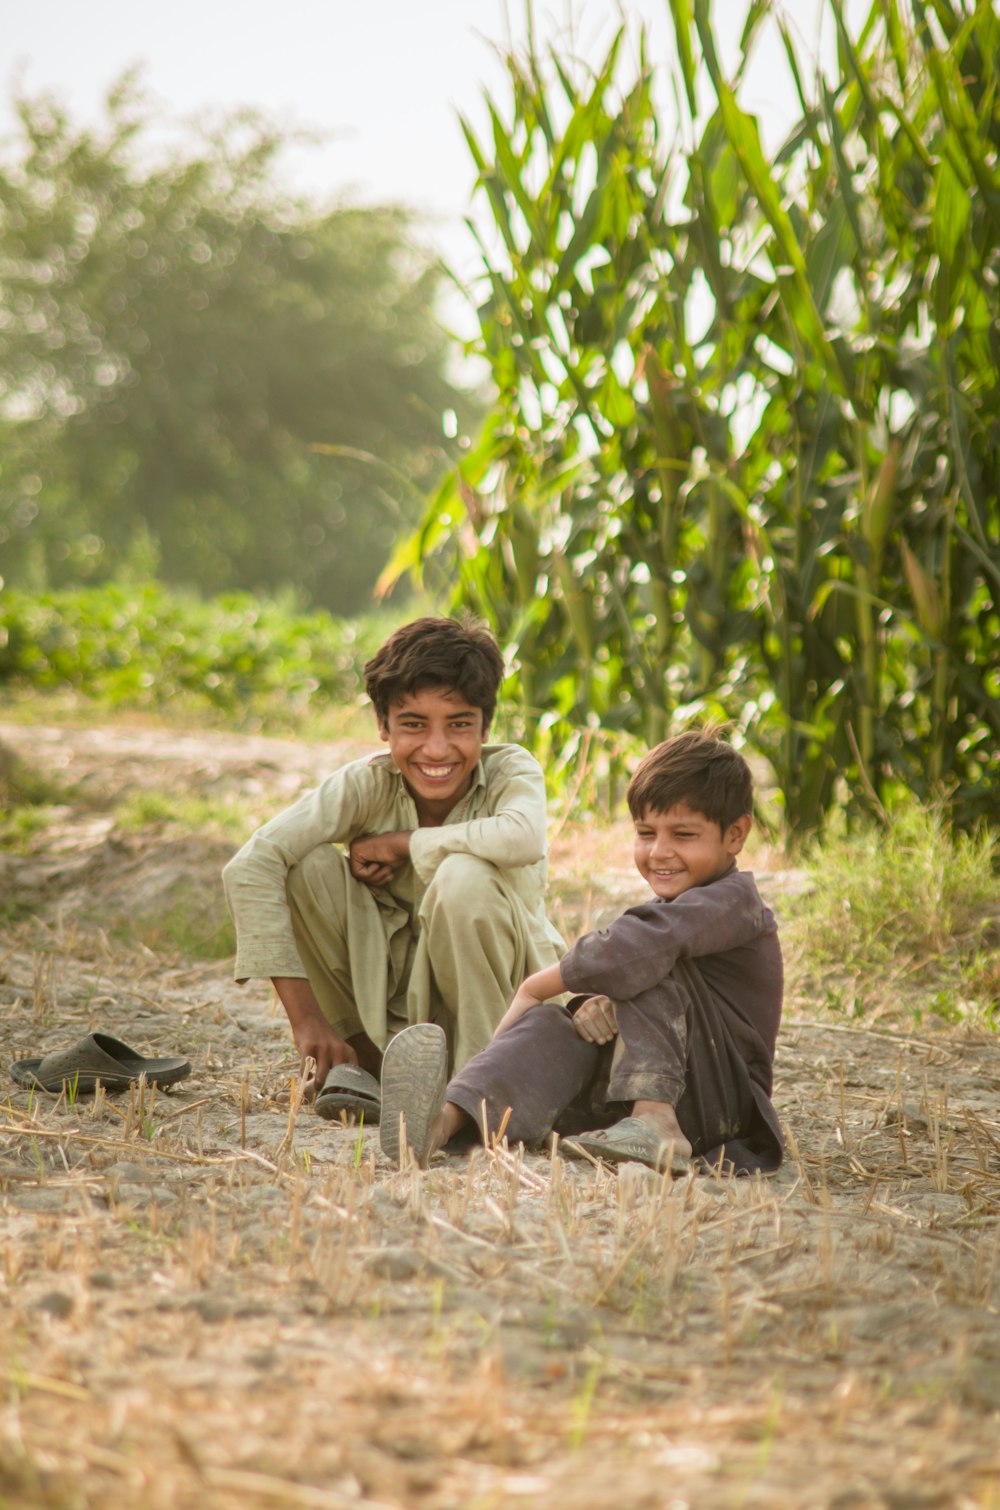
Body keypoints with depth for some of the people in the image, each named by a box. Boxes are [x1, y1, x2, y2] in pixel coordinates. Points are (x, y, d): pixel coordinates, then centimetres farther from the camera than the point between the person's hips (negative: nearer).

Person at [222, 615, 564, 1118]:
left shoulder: (512, 770, -16)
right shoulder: (367, 784, -13)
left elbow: (523, 838, -42)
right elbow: (250, 866, -25)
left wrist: (402, 843, -27)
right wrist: (306, 1018, -30)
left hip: (497, 996, -2)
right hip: (392, 999, 3)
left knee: (465, 876, -31)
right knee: (307, 865, -19)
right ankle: (359, 1058, -6)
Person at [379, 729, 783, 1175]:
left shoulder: (733, 900, -10)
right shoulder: (665, 908, 20)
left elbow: (647, 944, -29)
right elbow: (612, 986, 5)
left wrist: (533, 988, -22)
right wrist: (597, 1005, -22)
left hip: (726, 1101, -7)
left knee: (646, 968, -23)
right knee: (552, 1024, -18)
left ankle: (655, 1123, -35)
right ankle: (446, 1118, -44)